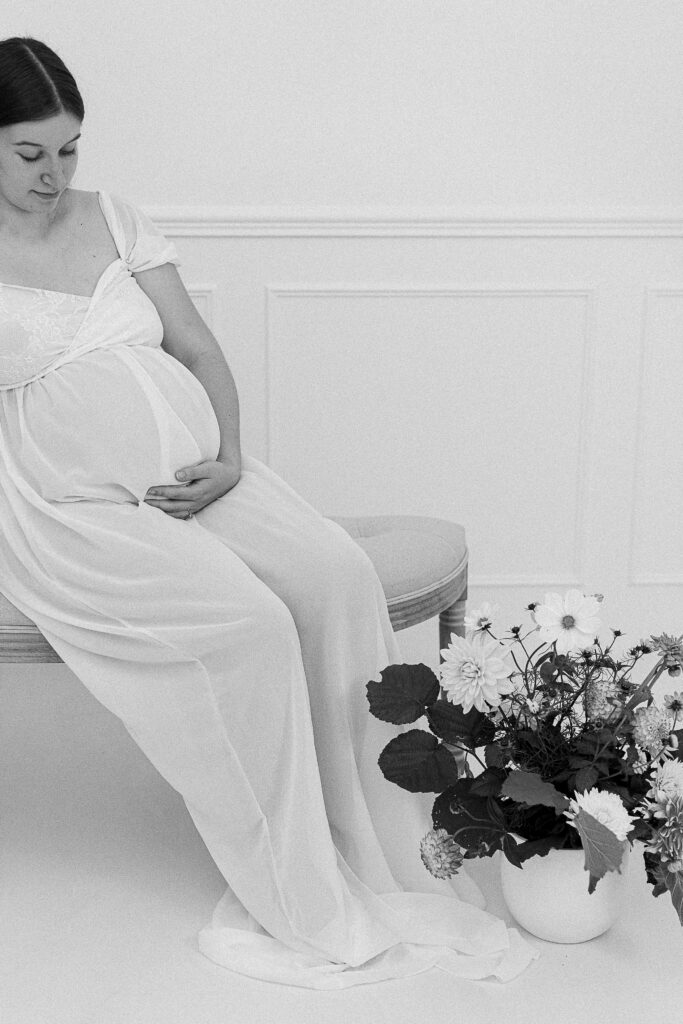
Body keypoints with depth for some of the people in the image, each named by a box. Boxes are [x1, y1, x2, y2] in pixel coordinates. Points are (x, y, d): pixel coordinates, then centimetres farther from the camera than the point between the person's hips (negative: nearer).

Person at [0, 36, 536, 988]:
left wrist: (229, 456, -6)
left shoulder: (115, 221, 16)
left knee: (338, 576, -21)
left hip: (197, 470, 5)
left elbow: (197, 348, 12)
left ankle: (380, 858, -11)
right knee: (249, 625, -28)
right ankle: (301, 906, -14)